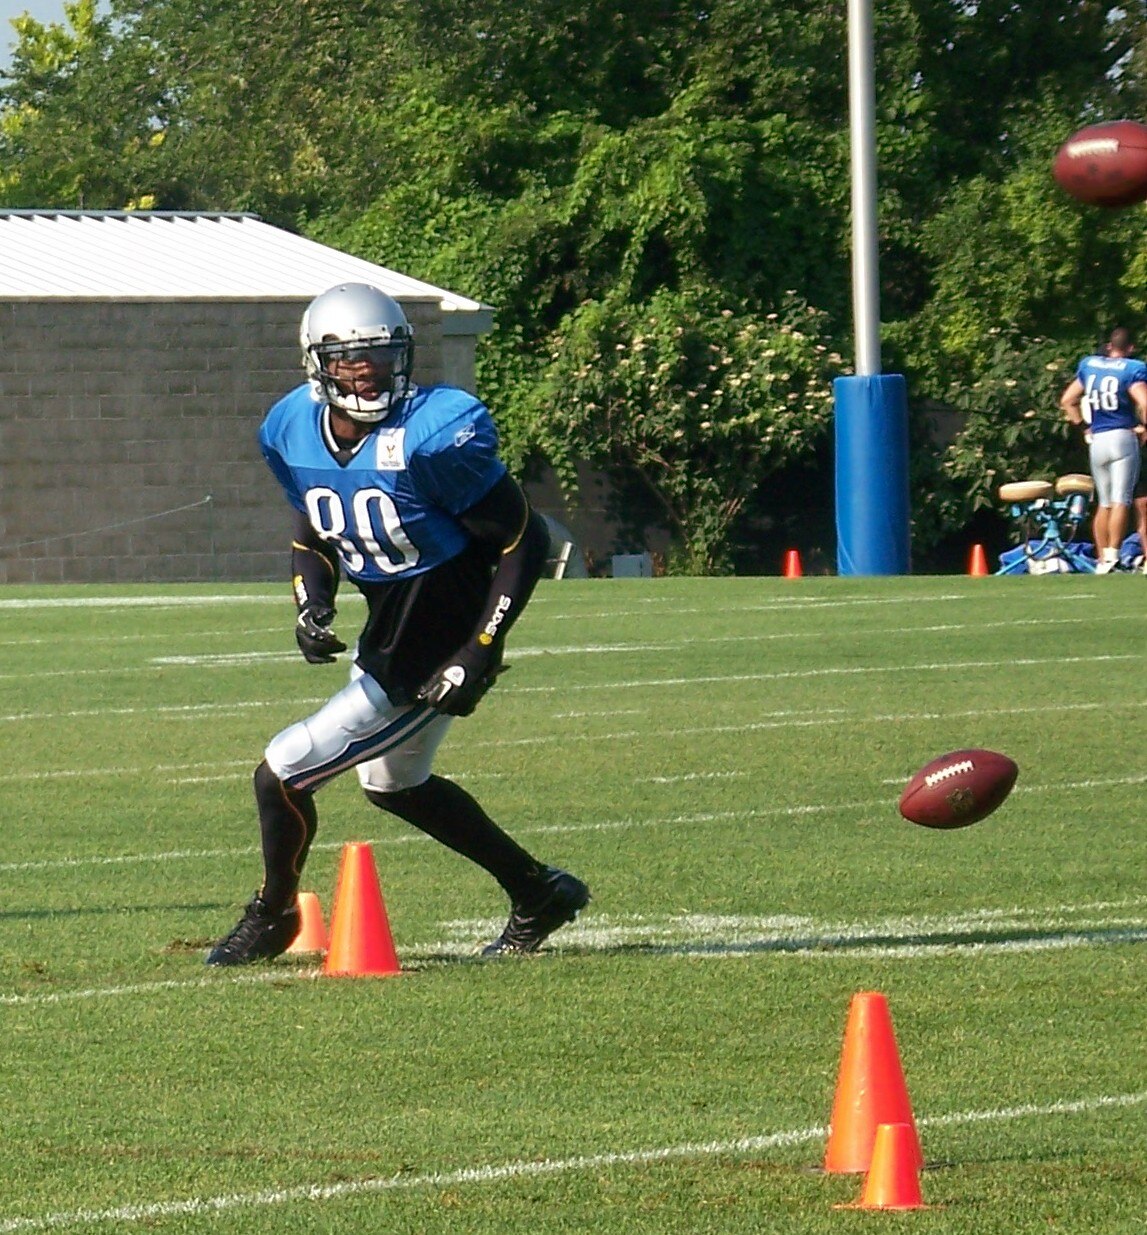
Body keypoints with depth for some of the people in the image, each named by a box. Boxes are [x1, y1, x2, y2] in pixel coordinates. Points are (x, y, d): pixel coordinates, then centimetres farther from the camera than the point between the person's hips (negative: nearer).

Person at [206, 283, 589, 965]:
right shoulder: (294, 432, -3)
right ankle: (539, 892, 43)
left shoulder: (433, 436, -25)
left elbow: (524, 541, -18)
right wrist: (311, 606, -5)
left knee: (281, 775, -4)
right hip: (384, 638, 9)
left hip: (428, 655, -9)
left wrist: (480, 652, -22)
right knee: (394, 785, 28)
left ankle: (271, 918, 24)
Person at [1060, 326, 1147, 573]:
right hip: (1123, 437, -5)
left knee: (1104, 503, 14)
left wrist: (1084, 426, 20)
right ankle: (1112, 555, -18)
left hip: (1096, 440, 5)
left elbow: (1067, 400, 17)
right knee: (1121, 501, -7)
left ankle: (1102, 560, 13)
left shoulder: (1089, 365, 12)